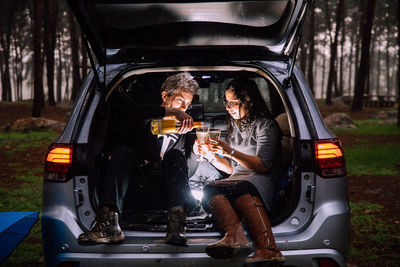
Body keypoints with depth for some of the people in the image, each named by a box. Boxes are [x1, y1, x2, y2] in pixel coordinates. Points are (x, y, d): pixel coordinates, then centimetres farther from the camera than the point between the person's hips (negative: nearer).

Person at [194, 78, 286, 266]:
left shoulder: (265, 125, 4)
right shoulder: (233, 127, 25)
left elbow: (263, 165, -7)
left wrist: (231, 152, -17)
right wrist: (210, 155, 7)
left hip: (262, 180, -5)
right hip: (238, 179, 6)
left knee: (240, 189, -39)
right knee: (210, 190, -27)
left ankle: (267, 249, -57)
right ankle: (235, 236, -55)